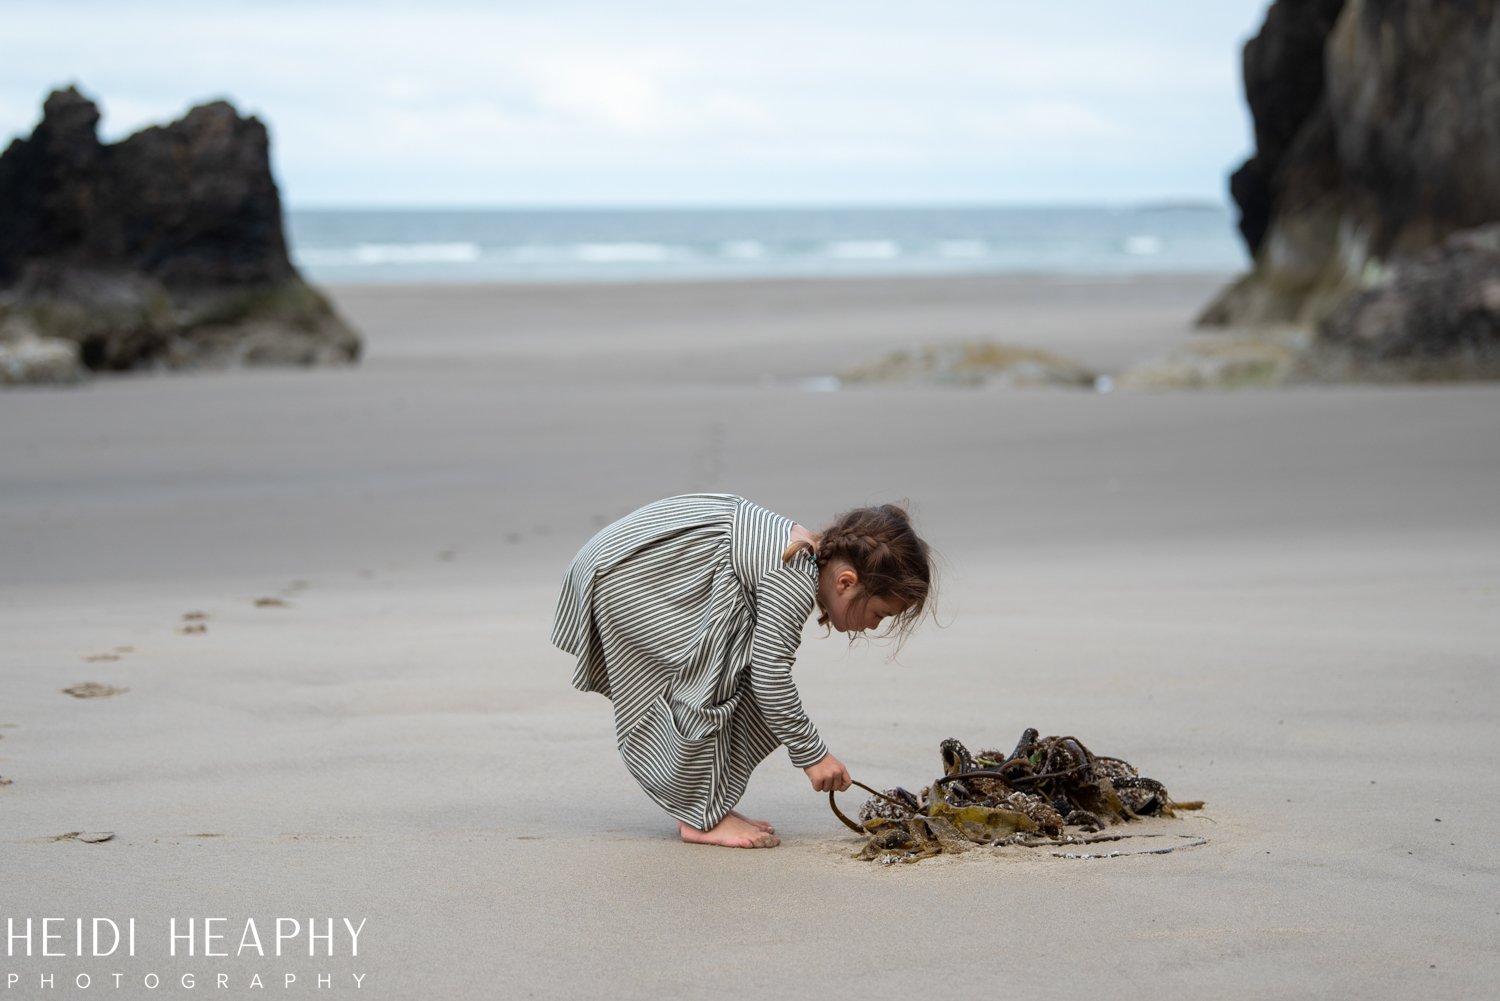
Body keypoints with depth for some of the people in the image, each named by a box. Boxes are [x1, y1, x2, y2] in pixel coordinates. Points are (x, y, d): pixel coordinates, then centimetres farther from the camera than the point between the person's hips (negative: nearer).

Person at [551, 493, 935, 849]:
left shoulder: (808, 551, 5)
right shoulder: (795, 582, -25)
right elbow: (770, 677, -24)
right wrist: (813, 754, -15)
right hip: (627, 574, -10)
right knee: (708, 686, -12)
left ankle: (707, 806, 15)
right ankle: (701, 817, -4)